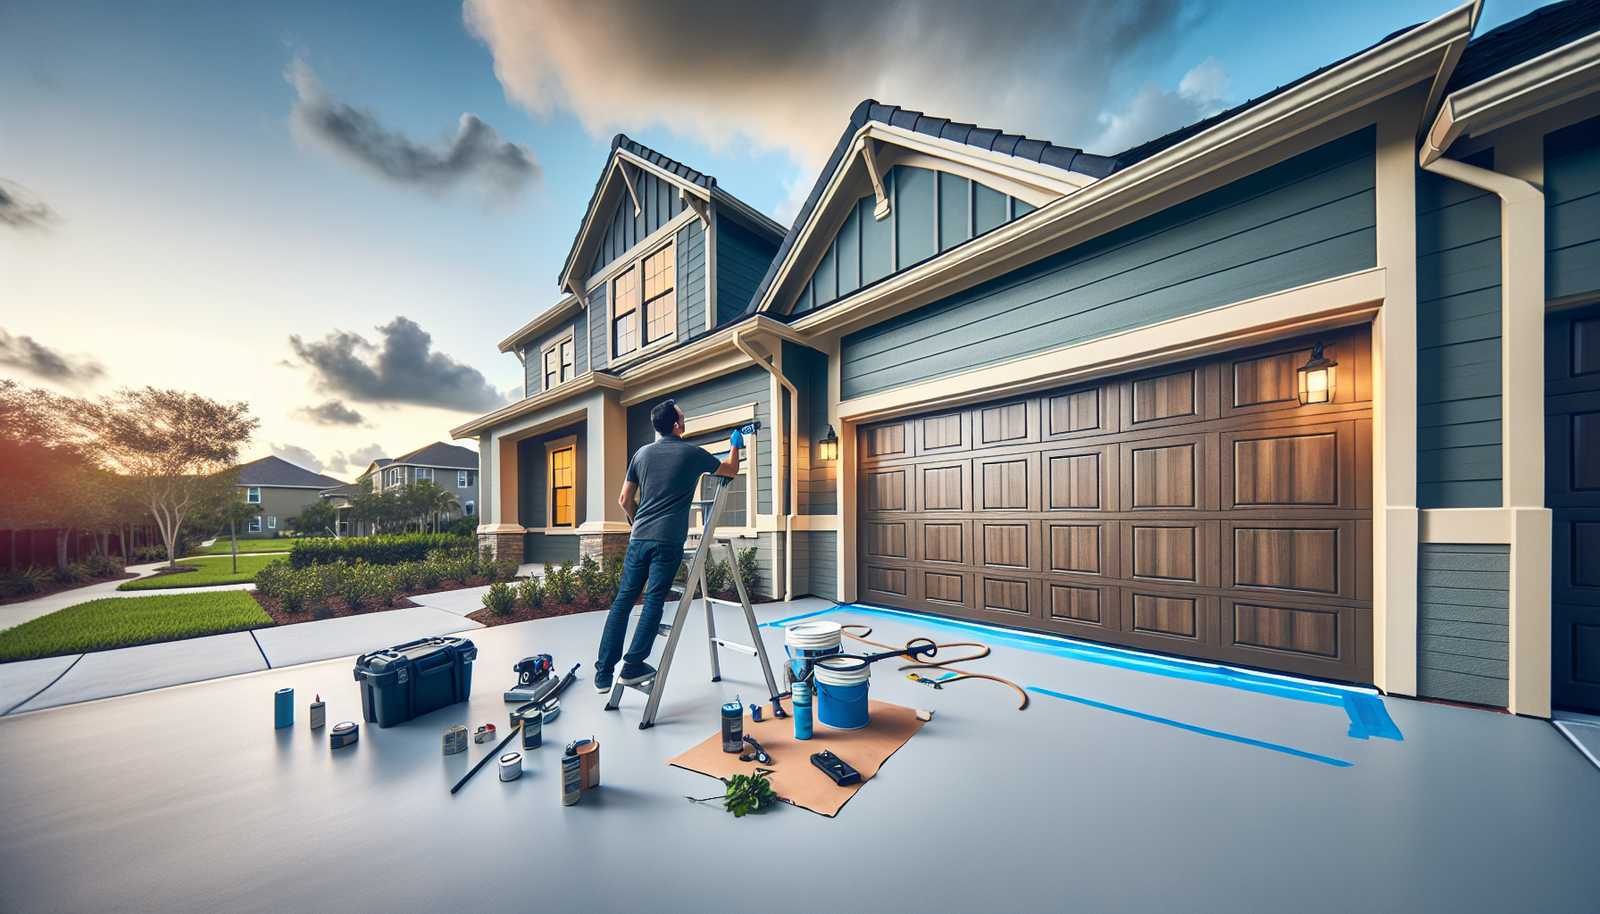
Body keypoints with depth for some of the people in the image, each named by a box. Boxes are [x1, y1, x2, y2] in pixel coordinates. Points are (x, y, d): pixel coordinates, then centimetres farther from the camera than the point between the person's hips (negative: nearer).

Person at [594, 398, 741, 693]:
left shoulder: (642, 453, 11)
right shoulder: (692, 454, 0)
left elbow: (625, 500, 14)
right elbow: (731, 470, 15)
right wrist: (735, 445, 33)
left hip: (639, 538, 5)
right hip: (668, 541, -4)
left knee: (624, 599, 9)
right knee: (654, 601, 2)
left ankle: (604, 673, 15)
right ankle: (632, 666, 5)